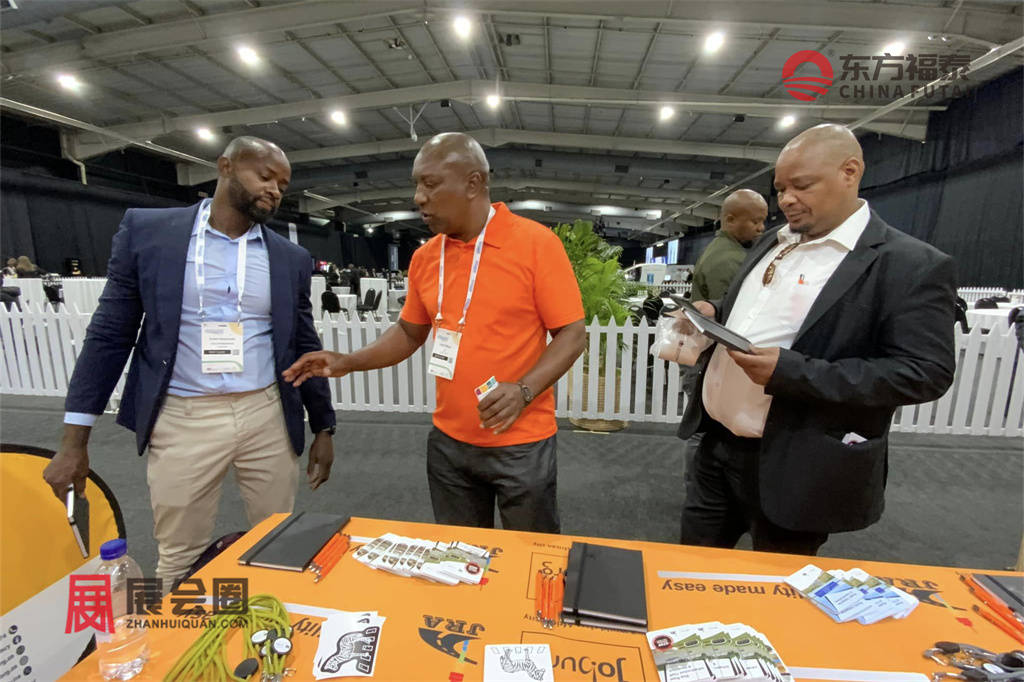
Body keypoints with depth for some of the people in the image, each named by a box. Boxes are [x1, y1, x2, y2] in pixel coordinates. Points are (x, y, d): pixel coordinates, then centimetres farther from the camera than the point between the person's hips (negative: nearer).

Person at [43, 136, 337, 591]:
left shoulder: (291, 259, 4)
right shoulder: (146, 230, 0)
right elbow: (109, 334, 1)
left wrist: (324, 428, 7)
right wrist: (74, 439, 0)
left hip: (268, 418, 2)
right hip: (183, 420, -1)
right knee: (179, 561, 14)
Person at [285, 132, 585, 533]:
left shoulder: (537, 243, -12)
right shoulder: (424, 257, 4)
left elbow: (572, 334, -11)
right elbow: (410, 332, 13)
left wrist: (524, 390, -24)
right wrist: (348, 362, 1)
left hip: (521, 443, -4)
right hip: (448, 443, 5)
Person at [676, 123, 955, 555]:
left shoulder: (912, 265, -11)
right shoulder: (773, 242, 10)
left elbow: (925, 373, -16)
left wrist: (790, 372, -26)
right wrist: (714, 312, 0)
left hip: (796, 468, -6)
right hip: (717, 443, 6)